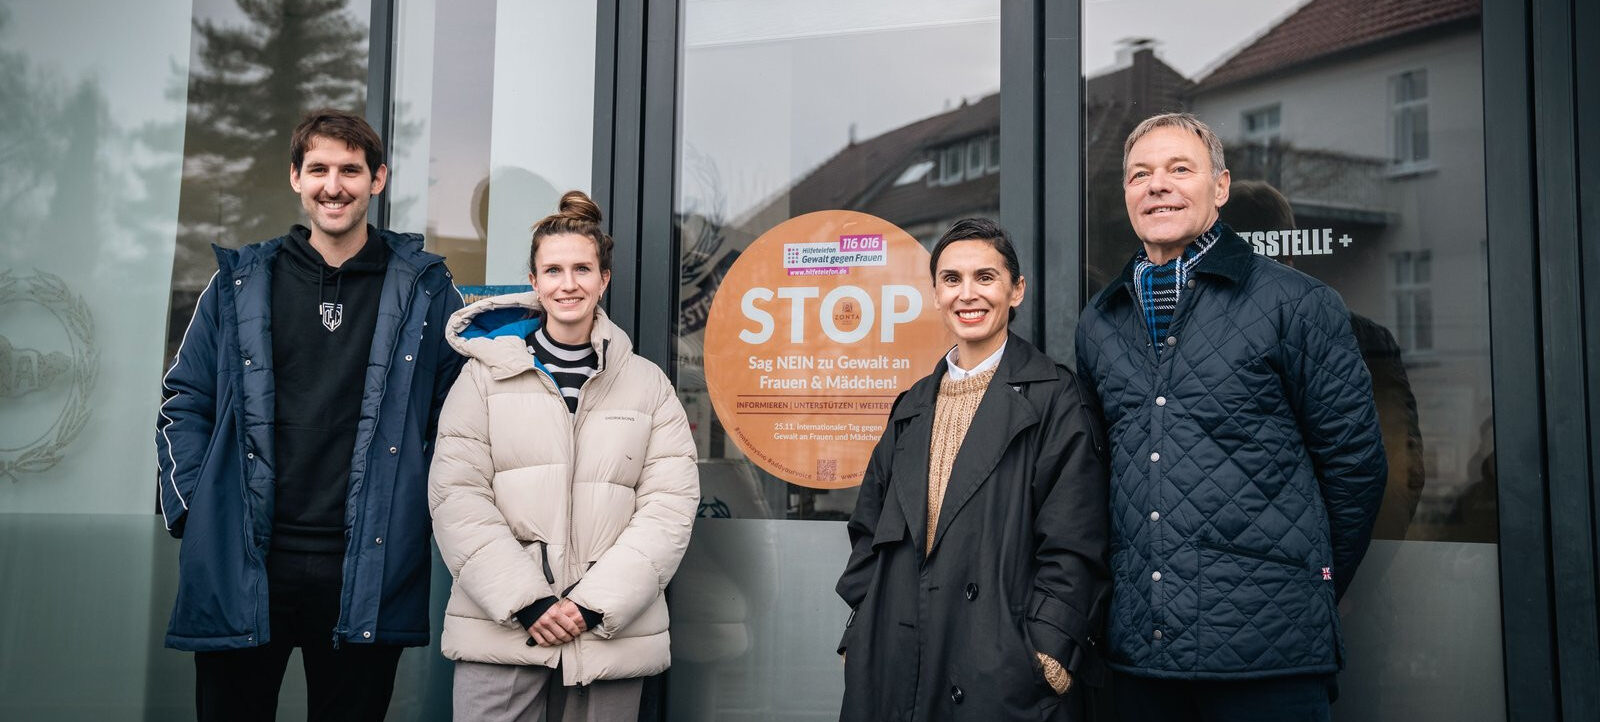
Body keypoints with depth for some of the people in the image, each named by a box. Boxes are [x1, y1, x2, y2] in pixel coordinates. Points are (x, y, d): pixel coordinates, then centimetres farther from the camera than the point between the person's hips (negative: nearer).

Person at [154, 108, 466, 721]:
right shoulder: (241, 283, 8)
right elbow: (184, 401, 11)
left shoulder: (424, 290, 4)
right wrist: (191, 507, 1)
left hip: (368, 574, -1)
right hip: (241, 570, 1)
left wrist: (431, 509, -1)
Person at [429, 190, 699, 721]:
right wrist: (525, 600, -11)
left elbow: (670, 505, 0)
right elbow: (457, 497, -2)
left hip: (611, 633, 1)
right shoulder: (486, 373, 6)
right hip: (500, 630, -1)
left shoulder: (647, 384, 8)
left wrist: (596, 603, -10)